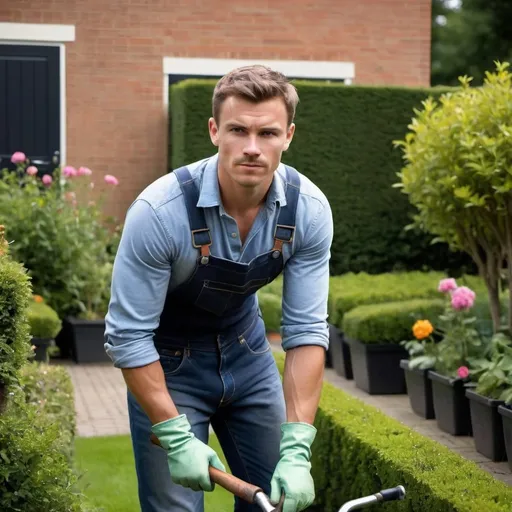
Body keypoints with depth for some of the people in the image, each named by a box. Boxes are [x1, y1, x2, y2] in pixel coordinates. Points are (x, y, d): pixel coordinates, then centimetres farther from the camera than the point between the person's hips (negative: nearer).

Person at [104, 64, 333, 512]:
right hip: (167, 360, -4)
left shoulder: (309, 209, -20)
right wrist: (178, 438, -25)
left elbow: (306, 329, -17)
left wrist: (297, 450, -23)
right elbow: (129, 336, -25)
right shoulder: (159, 211, -31)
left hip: (247, 350, 4)